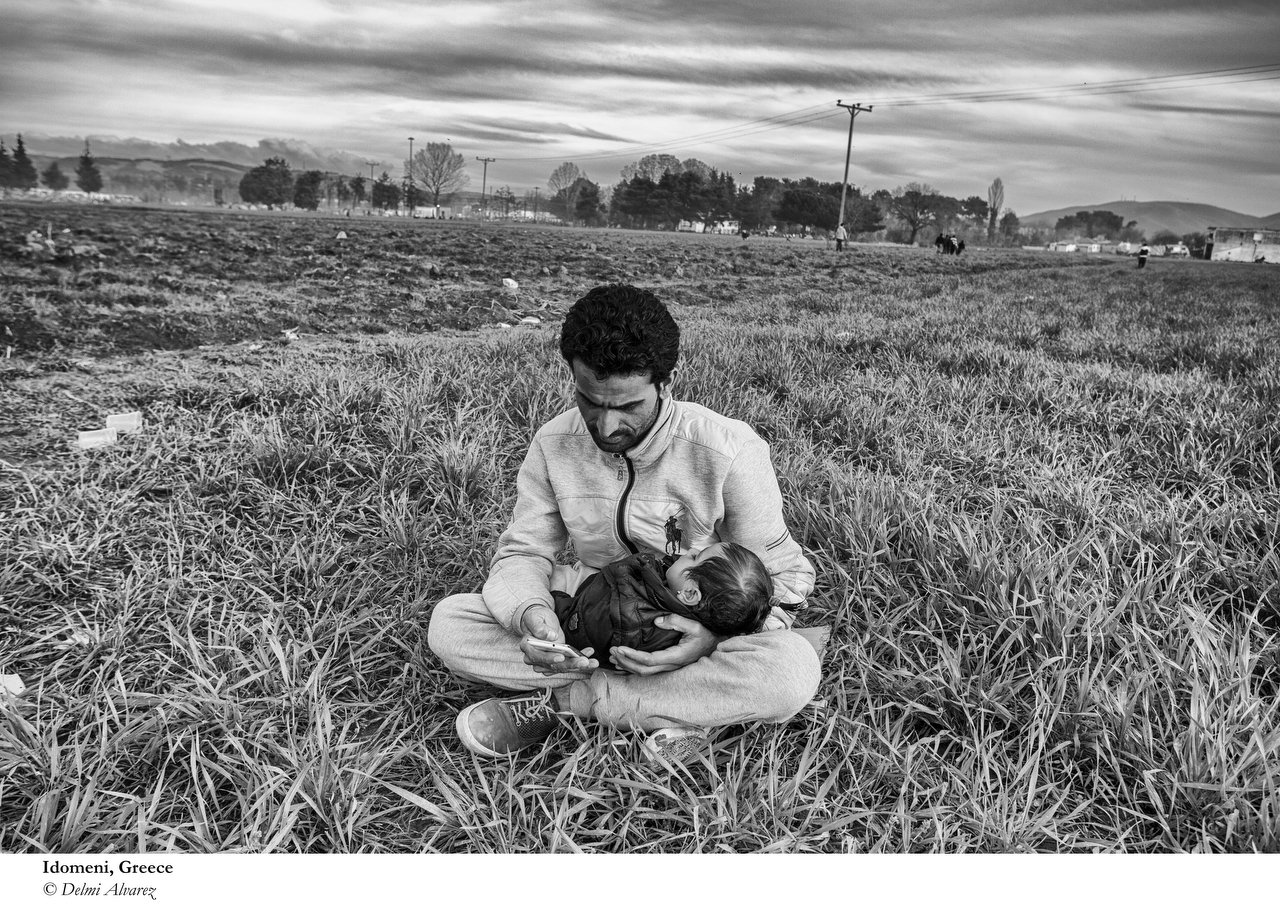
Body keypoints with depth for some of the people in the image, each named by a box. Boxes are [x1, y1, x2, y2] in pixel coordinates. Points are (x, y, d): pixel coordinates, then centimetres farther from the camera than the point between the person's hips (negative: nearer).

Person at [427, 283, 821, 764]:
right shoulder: (554, 444, -9)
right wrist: (531, 613, -29)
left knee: (794, 670, -35)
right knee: (448, 621, -18)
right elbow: (522, 552, -4)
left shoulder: (729, 451, -20)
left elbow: (782, 578, -12)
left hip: (694, 634, -2)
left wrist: (716, 636, -33)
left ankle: (561, 699, -21)